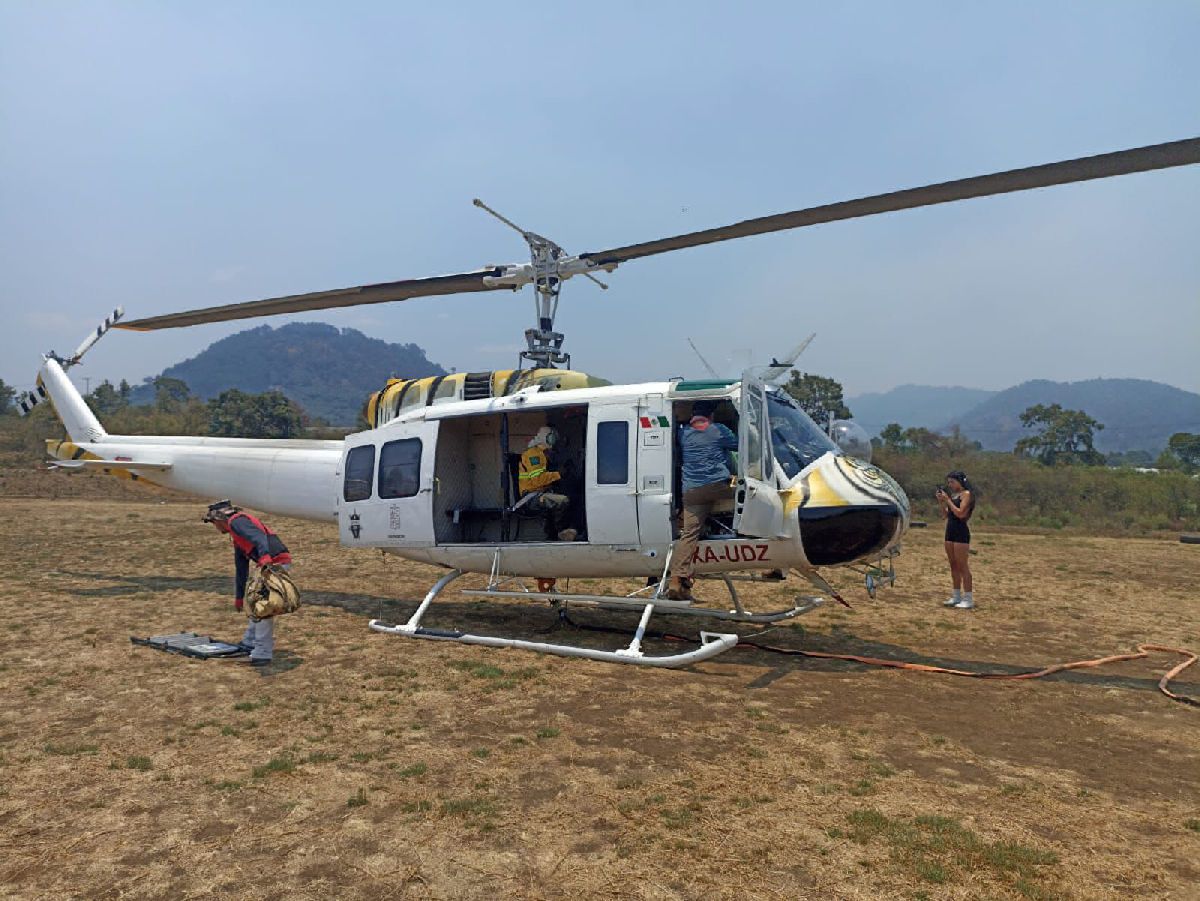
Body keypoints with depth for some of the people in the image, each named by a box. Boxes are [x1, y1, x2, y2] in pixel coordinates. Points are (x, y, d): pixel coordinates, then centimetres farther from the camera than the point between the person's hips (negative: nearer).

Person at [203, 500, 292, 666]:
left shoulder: (236, 521, -3)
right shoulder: (237, 538, 28)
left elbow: (258, 536, -24)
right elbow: (241, 569, 34)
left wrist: (265, 556, -41)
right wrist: (239, 597, 39)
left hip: (276, 563, -11)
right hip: (270, 564, 11)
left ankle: (263, 653, -5)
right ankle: (250, 641, 37)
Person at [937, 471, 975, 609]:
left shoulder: (966, 494, -7)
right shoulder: (952, 495, 15)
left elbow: (960, 513, -18)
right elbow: (945, 516, 16)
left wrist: (947, 500, -14)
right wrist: (941, 502, 3)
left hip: (961, 532, -8)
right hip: (950, 531, 8)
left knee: (963, 566, -8)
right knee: (953, 566, 11)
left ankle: (968, 599, -5)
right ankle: (957, 596, 17)